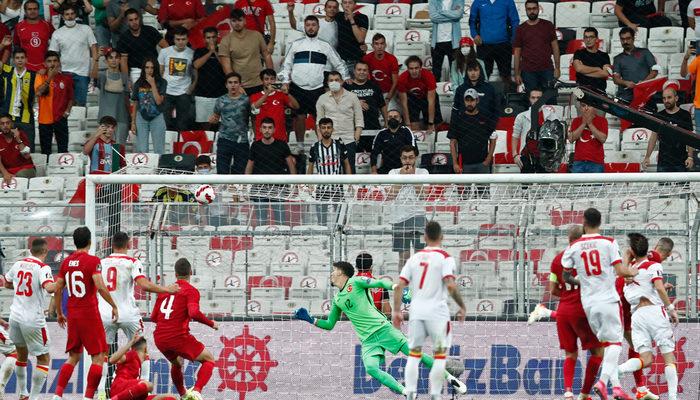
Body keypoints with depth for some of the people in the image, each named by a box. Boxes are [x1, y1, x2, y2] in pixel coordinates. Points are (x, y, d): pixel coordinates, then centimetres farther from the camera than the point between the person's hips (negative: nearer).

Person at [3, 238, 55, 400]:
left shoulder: (18, 264, 7)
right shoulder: (43, 268, -13)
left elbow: (7, 284, 24)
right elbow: (49, 288, -31)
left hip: (15, 315, 6)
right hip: (33, 320, -6)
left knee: (22, 355, 25)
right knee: (43, 358, 5)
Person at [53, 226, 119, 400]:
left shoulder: (66, 262, 7)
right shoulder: (93, 261, -10)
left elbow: (57, 290, 10)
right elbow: (101, 287, -21)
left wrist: (59, 313, 22)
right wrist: (114, 306, -10)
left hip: (72, 314, 6)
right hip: (90, 314, -6)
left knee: (73, 357, 16)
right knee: (99, 356, 0)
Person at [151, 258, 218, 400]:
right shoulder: (191, 290, -2)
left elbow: (153, 317, 18)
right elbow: (194, 313, -19)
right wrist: (211, 324, -4)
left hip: (159, 339, 6)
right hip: (178, 337, -6)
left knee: (177, 363, 34)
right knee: (208, 359, 10)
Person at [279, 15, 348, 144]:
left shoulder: (325, 46, 11)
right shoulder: (295, 45, 11)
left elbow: (339, 64, 17)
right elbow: (286, 65, 13)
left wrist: (345, 79, 7)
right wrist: (285, 81, 0)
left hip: (318, 89, 0)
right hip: (298, 88, 0)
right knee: (299, 116, -1)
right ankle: (300, 144, 9)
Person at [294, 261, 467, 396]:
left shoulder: (356, 282, -1)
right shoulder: (337, 300, 17)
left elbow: (380, 283, -14)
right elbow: (329, 324, 26)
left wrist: (394, 287, -33)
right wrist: (311, 320, 12)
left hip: (383, 328, -5)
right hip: (368, 340, 5)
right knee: (371, 368, -23)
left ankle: (450, 378, 6)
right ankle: (406, 393, -21)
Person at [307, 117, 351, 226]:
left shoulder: (340, 145, 3)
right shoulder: (315, 148, 4)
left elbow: (347, 164, 10)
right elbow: (310, 167, 12)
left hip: (337, 189, 0)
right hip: (321, 189, 0)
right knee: (322, 223, -1)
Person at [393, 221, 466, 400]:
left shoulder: (414, 258, 10)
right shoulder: (445, 258, -4)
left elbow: (399, 286, 5)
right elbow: (451, 286, -16)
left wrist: (396, 311, 10)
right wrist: (462, 307, -4)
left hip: (416, 311, 4)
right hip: (437, 312, -4)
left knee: (413, 355, 11)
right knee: (440, 356, 7)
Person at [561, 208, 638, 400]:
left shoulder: (574, 247, 3)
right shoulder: (609, 243, -5)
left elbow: (566, 277, 9)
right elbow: (619, 271, -9)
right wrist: (630, 271, 13)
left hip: (588, 303, 3)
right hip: (608, 299, -3)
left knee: (606, 344, 14)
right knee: (615, 342, 0)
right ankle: (603, 381, -20)